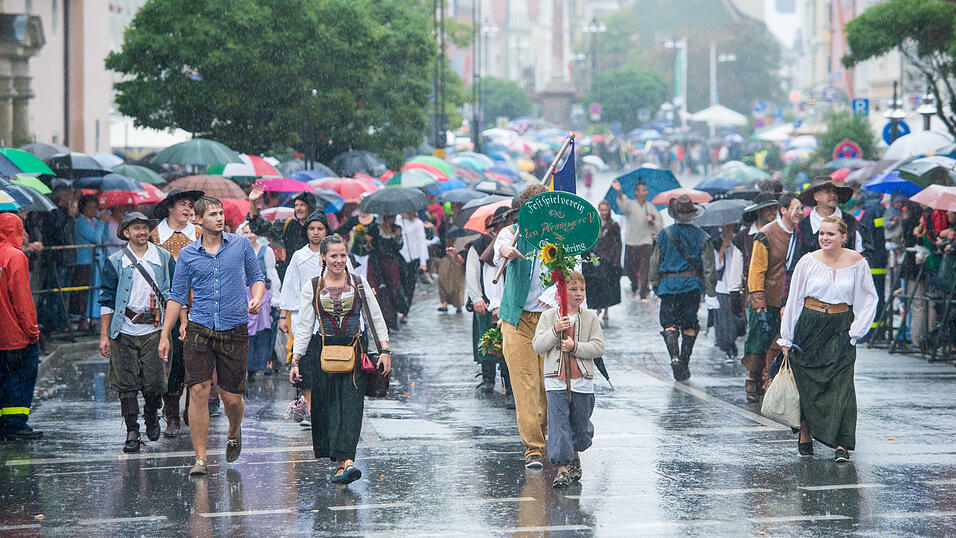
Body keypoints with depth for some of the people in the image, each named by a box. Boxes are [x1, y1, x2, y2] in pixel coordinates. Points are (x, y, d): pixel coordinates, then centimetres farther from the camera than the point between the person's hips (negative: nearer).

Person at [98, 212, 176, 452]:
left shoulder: (164, 258, 7)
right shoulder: (114, 262, 4)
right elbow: (107, 300, 6)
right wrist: (104, 335, 2)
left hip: (154, 329, 0)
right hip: (124, 331, 0)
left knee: (154, 382, -2)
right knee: (126, 384, -1)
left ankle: (151, 415, 27)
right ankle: (132, 431, 8)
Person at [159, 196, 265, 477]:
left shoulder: (241, 245, 5)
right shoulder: (187, 254, 5)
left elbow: (256, 277, 15)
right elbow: (177, 296, 9)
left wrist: (256, 299, -7)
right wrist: (165, 335, 6)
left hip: (235, 332, 0)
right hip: (199, 330, 0)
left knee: (232, 398, 2)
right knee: (199, 391, -10)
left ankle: (234, 432, 36)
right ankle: (200, 458, -5)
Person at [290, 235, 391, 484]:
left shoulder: (359, 284, 7)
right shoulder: (312, 287, 6)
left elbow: (376, 319, 11)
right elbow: (303, 326, 6)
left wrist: (384, 350, 3)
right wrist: (295, 361, 1)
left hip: (355, 351, -1)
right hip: (323, 351, 1)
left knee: (351, 405, -12)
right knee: (327, 406, -2)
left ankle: (347, 461, -22)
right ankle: (340, 463, 6)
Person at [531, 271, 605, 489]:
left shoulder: (590, 318, 4)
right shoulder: (549, 316, 4)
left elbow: (598, 347, -2)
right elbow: (538, 346, -3)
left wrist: (575, 346, -16)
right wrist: (555, 331, -18)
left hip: (582, 380, 1)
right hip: (556, 380, -1)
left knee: (580, 425, 10)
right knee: (558, 423, -9)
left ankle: (574, 454, 39)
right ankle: (561, 467, -8)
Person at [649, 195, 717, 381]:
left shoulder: (663, 235, 1)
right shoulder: (701, 236, 1)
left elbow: (655, 263, 6)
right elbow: (709, 266, 0)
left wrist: (656, 287, 16)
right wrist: (711, 290, 5)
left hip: (668, 284, 0)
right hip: (692, 286, 0)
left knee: (669, 324, 3)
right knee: (690, 326, 10)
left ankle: (675, 356, -19)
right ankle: (684, 363, 10)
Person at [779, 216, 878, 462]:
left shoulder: (857, 262, -1)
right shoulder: (808, 262, -2)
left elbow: (869, 299, 7)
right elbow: (793, 299, 3)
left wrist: (855, 331, -2)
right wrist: (786, 338, 3)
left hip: (840, 329, 0)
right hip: (809, 327, 1)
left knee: (840, 384, -9)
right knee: (806, 384, 3)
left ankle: (841, 444, -8)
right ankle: (805, 435, 20)